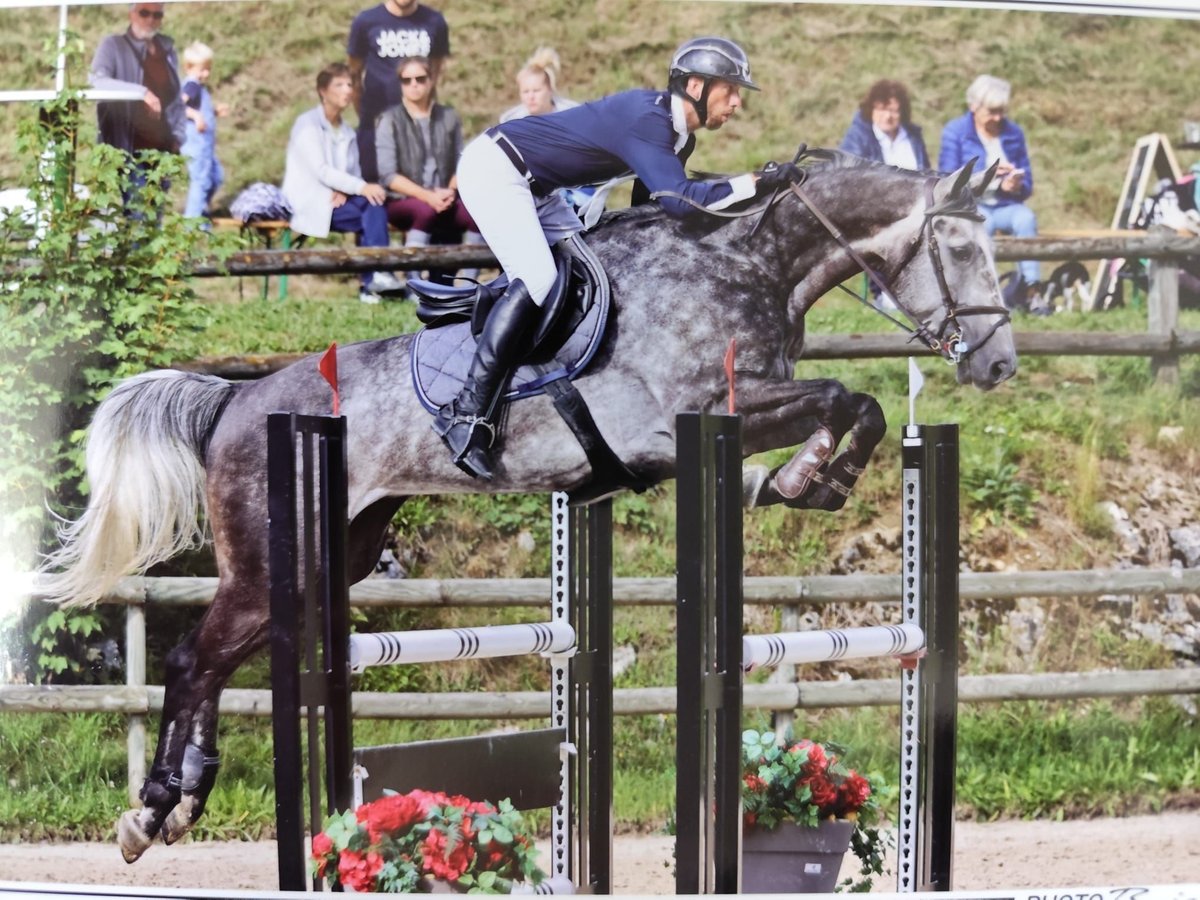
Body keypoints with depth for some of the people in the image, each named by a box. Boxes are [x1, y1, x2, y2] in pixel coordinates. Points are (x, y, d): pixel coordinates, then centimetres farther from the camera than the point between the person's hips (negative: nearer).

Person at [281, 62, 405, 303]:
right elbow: (320, 170, -16)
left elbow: (355, 173, 10)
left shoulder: (347, 133, 20)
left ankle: (371, 283, -30)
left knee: (374, 205, -24)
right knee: (374, 210, -27)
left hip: (337, 199, 6)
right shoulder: (308, 124, -3)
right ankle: (374, 278, -34)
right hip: (310, 204, -6)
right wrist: (361, 188, -26)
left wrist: (343, 191, -15)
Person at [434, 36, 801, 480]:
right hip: (494, 168, -11)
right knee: (537, 281, -24)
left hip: (534, 187, 11)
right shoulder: (647, 119, -25)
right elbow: (678, 199, -35)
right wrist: (756, 182, -31)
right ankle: (466, 414, -26)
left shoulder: (677, 134, 5)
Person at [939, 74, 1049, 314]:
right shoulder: (955, 132, 4)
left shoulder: (1013, 133, 13)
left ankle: (1032, 291, -40)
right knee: (982, 222, -39)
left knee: (1026, 217, -32)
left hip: (1005, 205, 3)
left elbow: (1027, 185, 14)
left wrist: (1017, 187, -12)